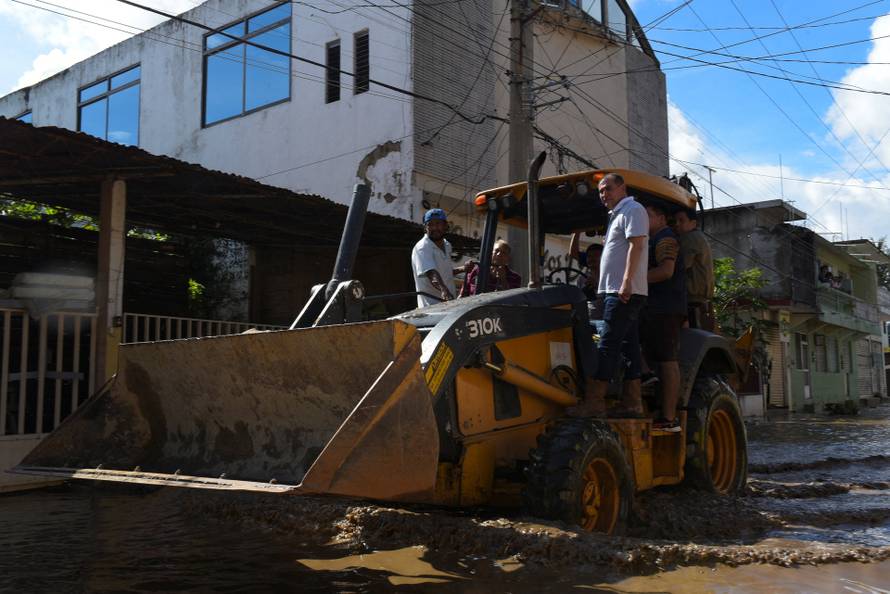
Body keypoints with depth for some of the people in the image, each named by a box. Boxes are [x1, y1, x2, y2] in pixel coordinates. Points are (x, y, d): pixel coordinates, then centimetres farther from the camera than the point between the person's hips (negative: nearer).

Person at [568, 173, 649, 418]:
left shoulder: (632, 210, -5)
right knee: (628, 346, 7)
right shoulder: (617, 215, 26)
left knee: (608, 345, -13)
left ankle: (594, 403, -15)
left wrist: (627, 282, -24)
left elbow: (636, 245, -17)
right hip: (617, 293, 10)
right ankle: (633, 404, 9)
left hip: (624, 292, -10)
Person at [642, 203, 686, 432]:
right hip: (655, 309, 10)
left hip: (665, 310, -10)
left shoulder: (665, 237, -4)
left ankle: (669, 419, -14)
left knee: (666, 361, -12)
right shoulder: (654, 241, 28)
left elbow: (666, 271, -18)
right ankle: (667, 415, 5)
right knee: (660, 361, 6)